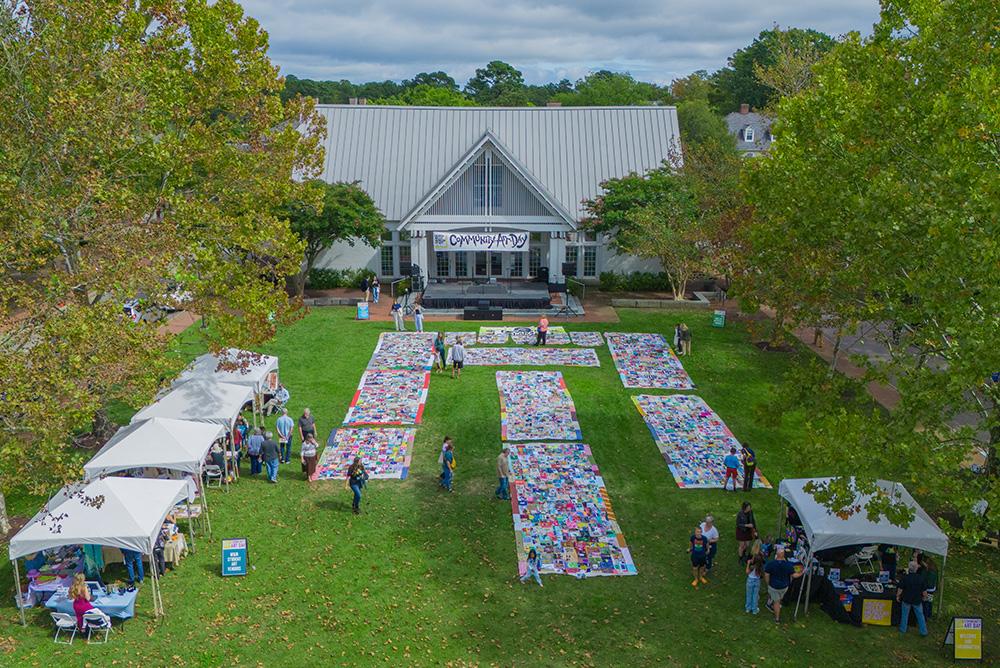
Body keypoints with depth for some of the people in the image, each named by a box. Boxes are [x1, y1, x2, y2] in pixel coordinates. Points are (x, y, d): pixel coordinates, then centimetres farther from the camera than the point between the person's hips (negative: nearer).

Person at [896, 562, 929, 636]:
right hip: (917, 600, 1)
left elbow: (900, 589, -13)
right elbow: (924, 590, -5)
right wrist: (923, 597, 15)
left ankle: (903, 629, 28)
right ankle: (923, 631, 21)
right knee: (920, 615, 15)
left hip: (906, 599, -1)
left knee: (905, 615, 16)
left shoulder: (905, 577, -19)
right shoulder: (921, 578, -14)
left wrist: (898, 596, 4)